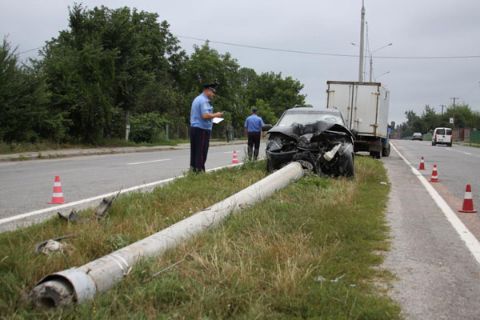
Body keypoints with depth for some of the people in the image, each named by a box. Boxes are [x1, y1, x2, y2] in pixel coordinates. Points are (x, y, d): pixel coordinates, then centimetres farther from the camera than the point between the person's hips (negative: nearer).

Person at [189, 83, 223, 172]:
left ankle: (193, 169, 12)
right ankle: (199, 170, -6)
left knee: (194, 152, 10)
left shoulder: (196, 99, 18)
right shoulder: (204, 101, -14)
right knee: (201, 152, -6)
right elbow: (205, 115, -26)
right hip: (202, 129, -10)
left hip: (194, 128, 10)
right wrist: (215, 115, -10)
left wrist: (211, 117, 22)